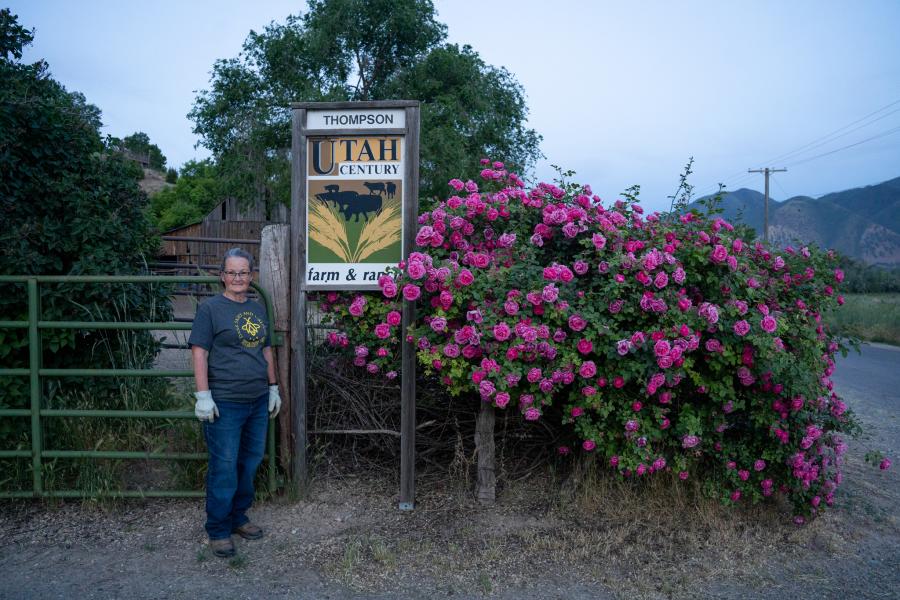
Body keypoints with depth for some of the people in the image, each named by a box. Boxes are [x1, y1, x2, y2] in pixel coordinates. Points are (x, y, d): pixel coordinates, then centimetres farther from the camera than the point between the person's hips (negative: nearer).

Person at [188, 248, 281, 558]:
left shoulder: (258, 309, 12)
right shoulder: (210, 308, -6)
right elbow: (199, 353, -10)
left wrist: (273, 387, 17)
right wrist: (203, 396, -15)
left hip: (257, 401, 6)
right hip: (225, 404, -6)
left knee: (250, 462, 15)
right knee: (224, 468, 1)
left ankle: (238, 517, 32)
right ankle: (218, 530, 16)